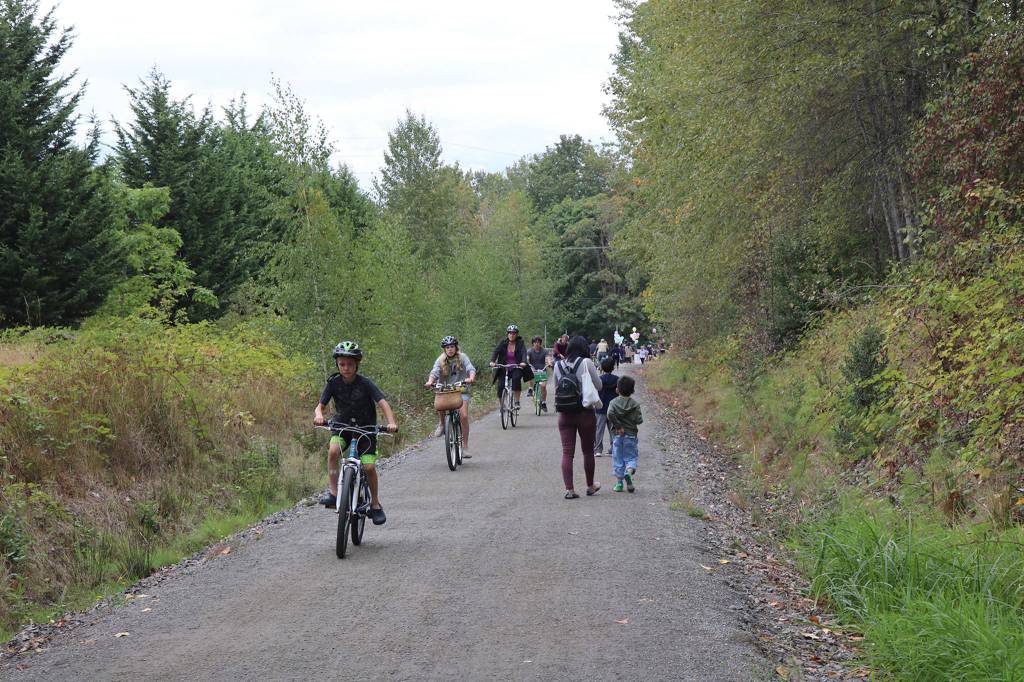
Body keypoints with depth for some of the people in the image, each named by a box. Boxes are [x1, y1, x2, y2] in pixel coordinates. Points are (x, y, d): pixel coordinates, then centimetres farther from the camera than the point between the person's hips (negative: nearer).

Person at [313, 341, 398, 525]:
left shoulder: (365, 383, -17)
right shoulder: (334, 382, -10)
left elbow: (382, 403, -25)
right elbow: (320, 406, -11)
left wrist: (391, 422, -43)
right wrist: (318, 416, -36)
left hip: (365, 428, -1)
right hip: (342, 426, 2)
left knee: (369, 466, -13)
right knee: (333, 451, -29)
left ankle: (375, 504, 8)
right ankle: (332, 492, -21)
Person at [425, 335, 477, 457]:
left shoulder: (462, 357, -5)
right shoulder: (440, 360, -3)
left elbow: (471, 369, -19)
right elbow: (434, 372, -17)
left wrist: (471, 378, -42)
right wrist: (430, 381, -39)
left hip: (461, 390, -1)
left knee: (464, 416, -17)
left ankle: (465, 446, -7)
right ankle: (441, 424, -1)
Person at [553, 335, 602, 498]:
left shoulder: (558, 365, 2)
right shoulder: (586, 363, -10)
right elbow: (598, 386, -4)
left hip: (564, 415, 2)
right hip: (585, 413, -2)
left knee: (567, 452, 2)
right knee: (588, 451, 14)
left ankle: (569, 489, -6)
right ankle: (590, 486, 28)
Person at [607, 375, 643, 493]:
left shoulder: (614, 402, -2)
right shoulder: (635, 404, -2)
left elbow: (610, 414, -20)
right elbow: (638, 420, -10)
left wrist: (618, 426, -13)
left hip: (617, 435, 0)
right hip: (631, 435, 0)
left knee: (618, 459, 8)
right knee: (630, 457, 8)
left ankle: (619, 482, 7)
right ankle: (629, 472, -22)